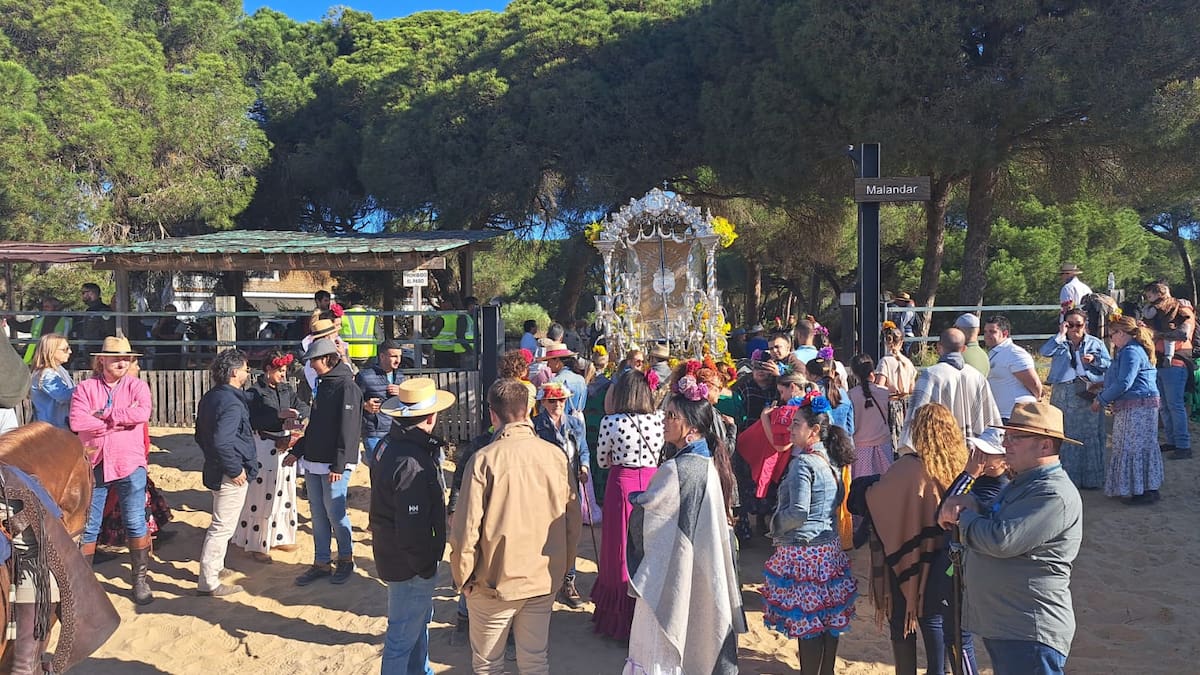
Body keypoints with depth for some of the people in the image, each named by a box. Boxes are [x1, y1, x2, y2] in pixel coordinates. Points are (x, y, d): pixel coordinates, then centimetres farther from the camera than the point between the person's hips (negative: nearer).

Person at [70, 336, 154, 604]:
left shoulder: (137, 386, 1)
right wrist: (122, 420, -14)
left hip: (130, 465, -1)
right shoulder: (85, 388, 2)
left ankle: (141, 579, 15)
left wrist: (103, 415, -14)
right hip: (93, 465, 1)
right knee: (87, 526, 9)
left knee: (136, 524, 4)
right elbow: (77, 421, -14)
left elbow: (142, 413, -19)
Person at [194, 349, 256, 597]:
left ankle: (214, 568, 37)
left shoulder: (209, 398, 10)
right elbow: (221, 442, -30)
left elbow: (201, 436, 18)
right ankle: (208, 583, 3)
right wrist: (235, 470, -21)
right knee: (222, 527, -3)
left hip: (215, 470, 10)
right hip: (231, 475, -10)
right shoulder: (231, 402, -21)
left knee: (221, 524, 24)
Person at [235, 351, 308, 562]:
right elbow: (252, 419, -19)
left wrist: (295, 417, -18)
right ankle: (256, 544, 7)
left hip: (285, 445, 7)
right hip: (263, 447, -7)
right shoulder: (255, 391, -8)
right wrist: (279, 415, -25)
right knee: (261, 495, -2)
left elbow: (303, 407, 2)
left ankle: (279, 537, 28)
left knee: (284, 492, 14)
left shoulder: (287, 389, 9)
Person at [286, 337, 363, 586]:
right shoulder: (323, 385, 14)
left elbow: (347, 430, -18)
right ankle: (321, 563, 21)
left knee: (335, 512, 0)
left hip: (333, 465, -9)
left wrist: (338, 465, -21)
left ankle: (346, 559, 17)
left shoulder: (346, 387, -14)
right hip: (312, 462, 9)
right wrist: (298, 451, 19)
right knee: (318, 514, 12)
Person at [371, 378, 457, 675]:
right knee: (403, 637, 8)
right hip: (409, 564, -10)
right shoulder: (412, 464, -32)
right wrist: (425, 566, -16)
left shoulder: (388, 444, -2)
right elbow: (412, 530, -29)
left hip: (390, 549, 10)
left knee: (420, 619, 29)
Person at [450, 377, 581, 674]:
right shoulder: (556, 455, -7)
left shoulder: (484, 460, -17)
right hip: (545, 581, 3)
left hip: (496, 583, -3)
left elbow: (466, 529, -17)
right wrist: (563, 566, 15)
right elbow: (573, 519, 0)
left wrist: (463, 577, -1)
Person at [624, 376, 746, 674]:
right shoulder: (712, 463, 2)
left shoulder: (677, 469, -24)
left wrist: (635, 497, 6)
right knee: (697, 632, 19)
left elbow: (643, 514, -16)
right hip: (704, 568, 9)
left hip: (674, 570, -8)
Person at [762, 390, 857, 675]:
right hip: (830, 548, 9)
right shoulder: (830, 460, 7)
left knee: (807, 622, 1)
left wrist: (775, 524, -7)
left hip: (803, 553, -9)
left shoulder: (803, 463, -19)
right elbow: (838, 499, 18)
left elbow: (797, 513, -23)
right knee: (829, 617, 16)